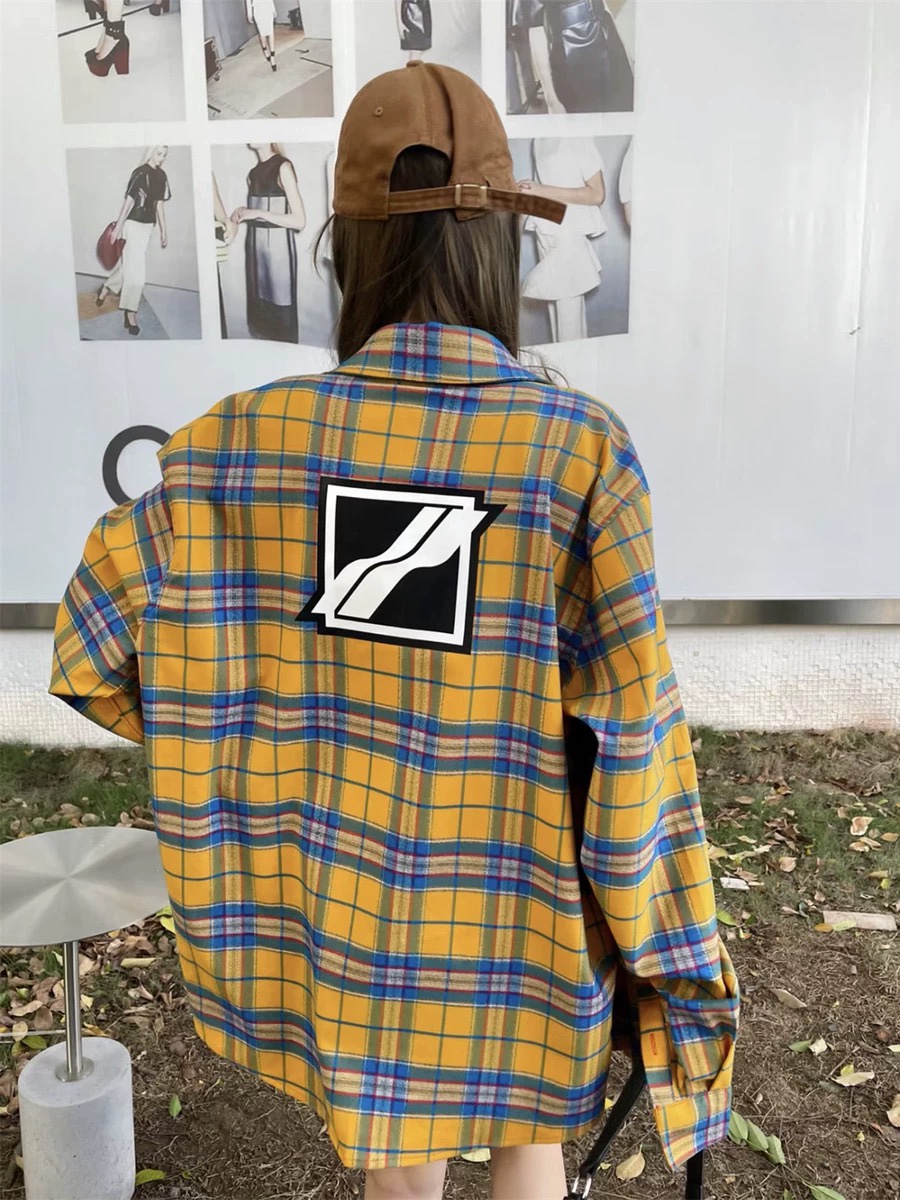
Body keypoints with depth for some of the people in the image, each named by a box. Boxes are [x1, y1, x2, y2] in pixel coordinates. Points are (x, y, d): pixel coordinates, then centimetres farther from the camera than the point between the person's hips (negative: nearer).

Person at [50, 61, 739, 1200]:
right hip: (516, 899, -1)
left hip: (344, 887, 2)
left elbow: (90, 647, -3)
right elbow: (628, 726, -18)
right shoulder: (580, 444, -21)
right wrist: (674, 953, -4)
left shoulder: (242, 436, -13)